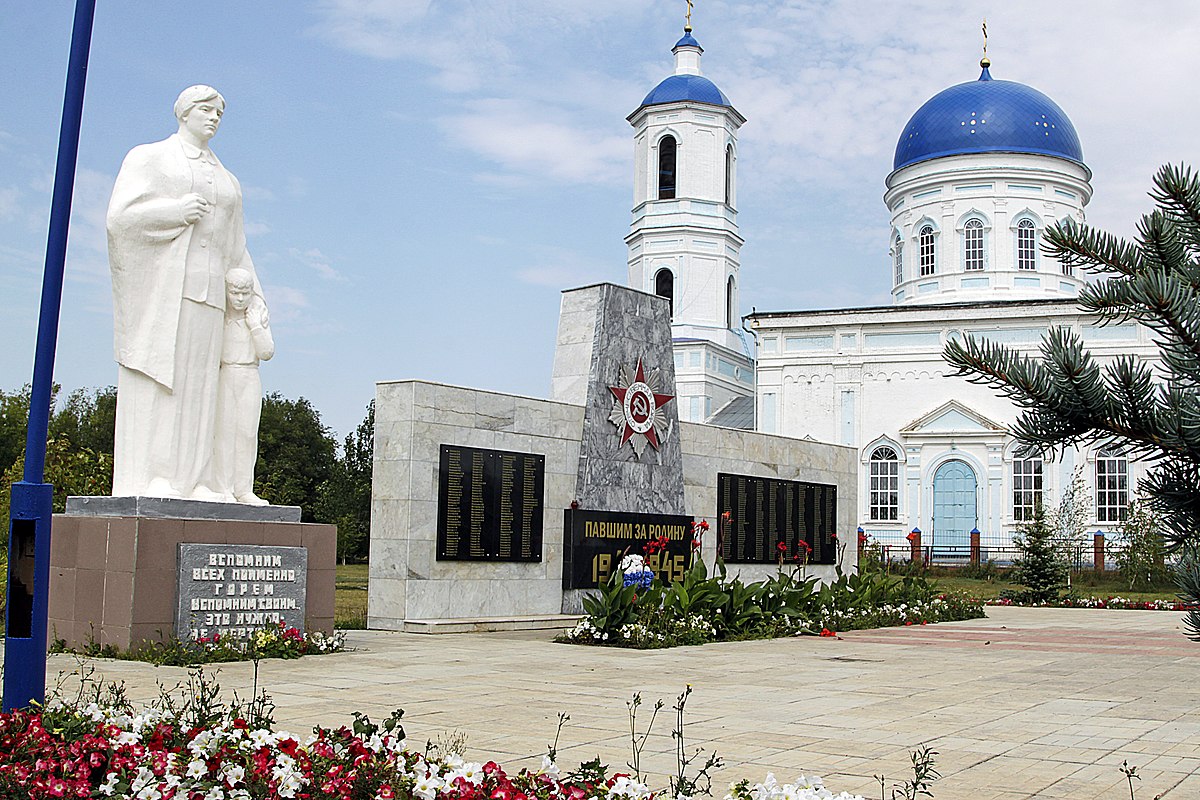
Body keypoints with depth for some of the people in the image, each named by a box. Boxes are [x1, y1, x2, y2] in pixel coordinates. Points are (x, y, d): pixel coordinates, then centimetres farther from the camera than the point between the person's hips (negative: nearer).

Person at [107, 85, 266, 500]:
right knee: (154, 381, -11)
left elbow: (234, 248, 22)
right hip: (157, 284, -5)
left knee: (196, 387, -2)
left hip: (205, 291, 5)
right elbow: (120, 217, -2)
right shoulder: (147, 158, 10)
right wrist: (174, 211, -13)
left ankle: (189, 482, -4)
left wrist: (253, 298, 13)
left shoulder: (226, 180, 24)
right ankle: (145, 481, -13)